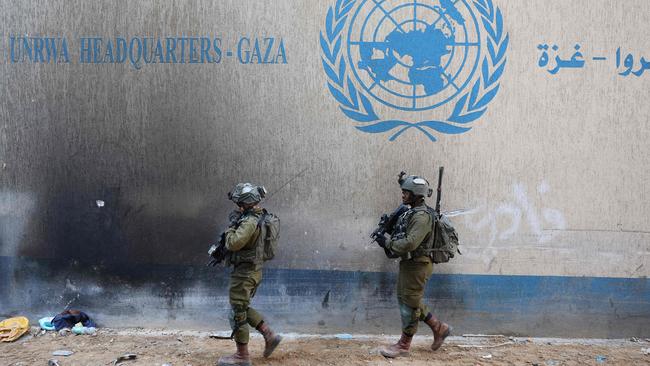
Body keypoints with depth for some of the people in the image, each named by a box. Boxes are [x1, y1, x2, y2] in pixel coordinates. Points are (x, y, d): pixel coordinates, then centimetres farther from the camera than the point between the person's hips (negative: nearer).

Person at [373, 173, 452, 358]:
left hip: (417, 265, -10)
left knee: (409, 303, 0)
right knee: (405, 299, 17)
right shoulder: (411, 212, 10)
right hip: (408, 263, 10)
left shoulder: (422, 216, -21)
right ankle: (439, 328, 27)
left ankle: (403, 346, 11)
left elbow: (410, 243, -28)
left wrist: (387, 243, -18)